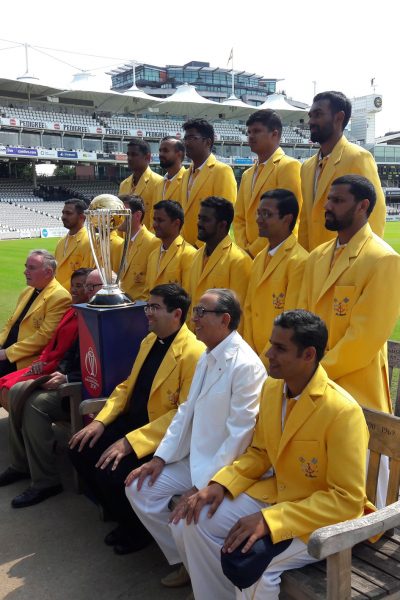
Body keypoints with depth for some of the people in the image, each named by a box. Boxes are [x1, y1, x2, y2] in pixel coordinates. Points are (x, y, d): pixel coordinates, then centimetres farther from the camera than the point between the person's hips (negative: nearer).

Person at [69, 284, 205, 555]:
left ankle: (140, 528, 8)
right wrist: (100, 421, -1)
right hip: (133, 420, 9)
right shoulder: (150, 340, 7)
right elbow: (127, 385, 14)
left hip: (165, 436, -9)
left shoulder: (194, 353, -21)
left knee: (111, 471, -24)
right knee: (80, 450, -2)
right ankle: (123, 517, 17)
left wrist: (130, 442, -28)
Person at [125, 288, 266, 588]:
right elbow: (186, 412, 11)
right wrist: (160, 457, 2)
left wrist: (202, 487, -22)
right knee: (140, 489, 3)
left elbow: (239, 436, -24)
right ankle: (185, 559, 18)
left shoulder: (246, 366, -22)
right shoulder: (207, 357, 8)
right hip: (193, 459, 9)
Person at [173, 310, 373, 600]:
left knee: (245, 561, -26)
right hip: (274, 493, 7)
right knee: (194, 524, -6)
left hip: (324, 518, -7)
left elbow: (347, 500, -24)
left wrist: (270, 520, -29)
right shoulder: (271, 388, -3)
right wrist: (221, 484, -9)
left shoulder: (343, 412, -26)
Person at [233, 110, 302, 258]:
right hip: (248, 255, 6)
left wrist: (253, 250, -13)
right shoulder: (247, 175, 17)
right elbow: (239, 218, 14)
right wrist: (243, 249, -3)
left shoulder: (289, 166, -6)